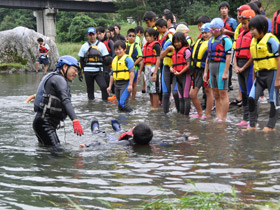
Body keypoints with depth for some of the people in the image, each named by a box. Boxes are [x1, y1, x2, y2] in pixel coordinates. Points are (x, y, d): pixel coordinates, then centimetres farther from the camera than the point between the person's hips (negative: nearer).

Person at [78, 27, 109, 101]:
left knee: (103, 87, -18)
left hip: (99, 71, -2)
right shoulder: (84, 46, 8)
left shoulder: (101, 45, 5)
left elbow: (105, 59, 7)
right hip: (88, 72, 2)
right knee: (90, 90, 6)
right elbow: (81, 61, 13)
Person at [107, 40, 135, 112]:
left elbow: (132, 72, -13)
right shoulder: (114, 60, 15)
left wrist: (130, 85, -19)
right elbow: (112, 74, 21)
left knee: (123, 103, -17)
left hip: (125, 83, -7)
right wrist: (110, 86, 19)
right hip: (117, 84, 8)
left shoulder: (127, 59, -8)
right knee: (119, 105, 9)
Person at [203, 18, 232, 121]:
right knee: (216, 95, 10)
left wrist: (225, 72, -20)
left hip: (221, 67, -8)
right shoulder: (211, 40, 16)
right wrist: (206, 72, 18)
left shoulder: (225, 40, -8)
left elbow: (228, 57, -14)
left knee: (223, 94, -5)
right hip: (212, 68, 8)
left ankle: (223, 119, -3)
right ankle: (218, 117, 14)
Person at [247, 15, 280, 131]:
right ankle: (252, 125, 4)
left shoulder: (270, 39, -12)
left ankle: (270, 126, 11)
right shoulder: (254, 41, 10)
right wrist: (254, 77, 16)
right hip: (260, 74, 7)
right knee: (252, 98, -4)